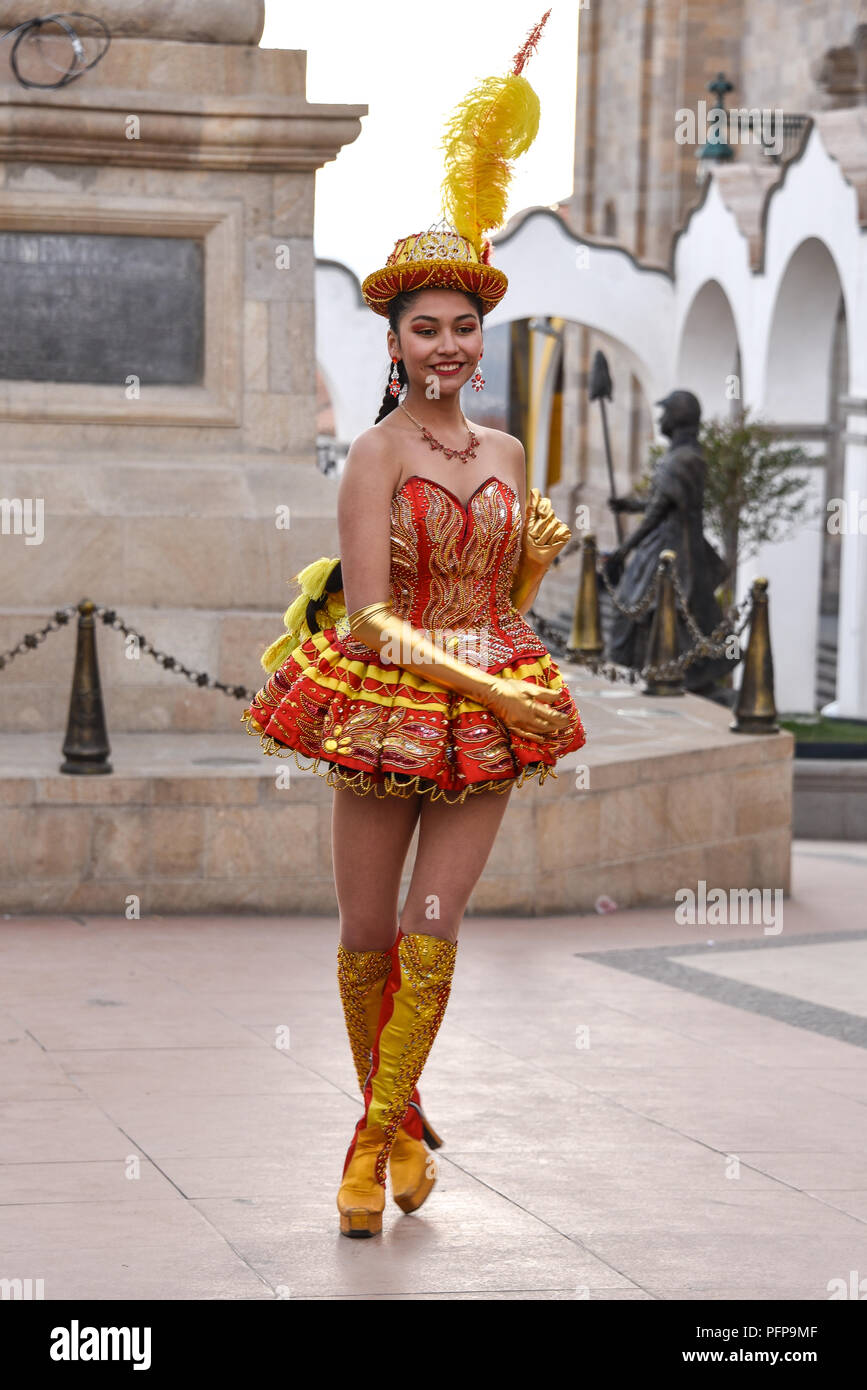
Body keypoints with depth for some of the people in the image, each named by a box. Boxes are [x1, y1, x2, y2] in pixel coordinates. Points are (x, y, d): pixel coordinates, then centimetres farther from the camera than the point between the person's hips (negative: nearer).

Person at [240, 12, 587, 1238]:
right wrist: (479, 678, -19)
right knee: (366, 936, 5)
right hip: (386, 708, -3)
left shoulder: (507, 454, 8)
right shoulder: (379, 455, -8)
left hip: (488, 711, 3)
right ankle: (396, 1116, 27)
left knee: (432, 932, -7)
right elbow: (371, 619, -14)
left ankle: (378, 1135, 5)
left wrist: (545, 548, 2)